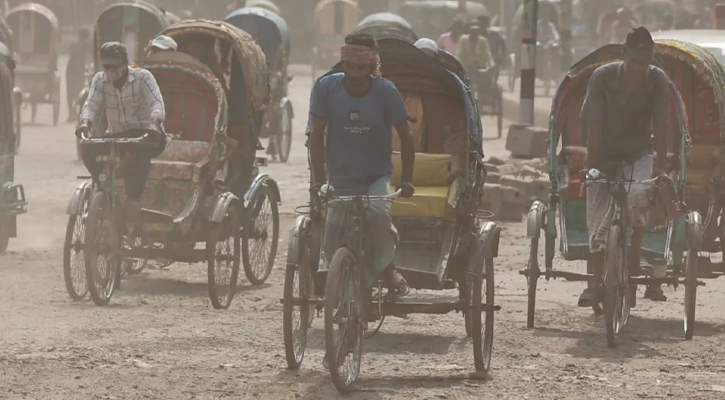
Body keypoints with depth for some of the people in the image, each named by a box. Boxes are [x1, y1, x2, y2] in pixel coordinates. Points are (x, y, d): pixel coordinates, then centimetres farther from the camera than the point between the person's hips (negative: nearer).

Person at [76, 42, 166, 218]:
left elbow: (156, 103, -22)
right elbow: (91, 104, -10)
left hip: (144, 135, -4)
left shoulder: (143, 77, -8)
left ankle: (133, 196, -32)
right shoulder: (100, 80, 3)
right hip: (117, 137, 4)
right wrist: (85, 122, -35)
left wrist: (155, 123, -45)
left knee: (140, 150, -41)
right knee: (88, 149, -25)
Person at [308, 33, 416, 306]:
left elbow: (405, 136, -4)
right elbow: (317, 135, -6)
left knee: (377, 213, -32)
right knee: (332, 246, -6)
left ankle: (387, 270, -7)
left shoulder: (385, 91, -12)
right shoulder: (327, 88, -10)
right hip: (341, 178, 2)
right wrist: (318, 179, -13)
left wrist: (406, 180, -8)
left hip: (377, 175, -2)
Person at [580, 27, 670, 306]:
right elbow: (594, 126, -16)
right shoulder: (603, 77, -18)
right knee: (598, 222, -4)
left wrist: (662, 168, -19)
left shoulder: (658, 81, -15)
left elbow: (660, 126, -16)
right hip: (605, 155, 0)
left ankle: (634, 260, -13)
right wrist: (592, 166, -18)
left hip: (638, 154, 0)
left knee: (639, 196, -30)